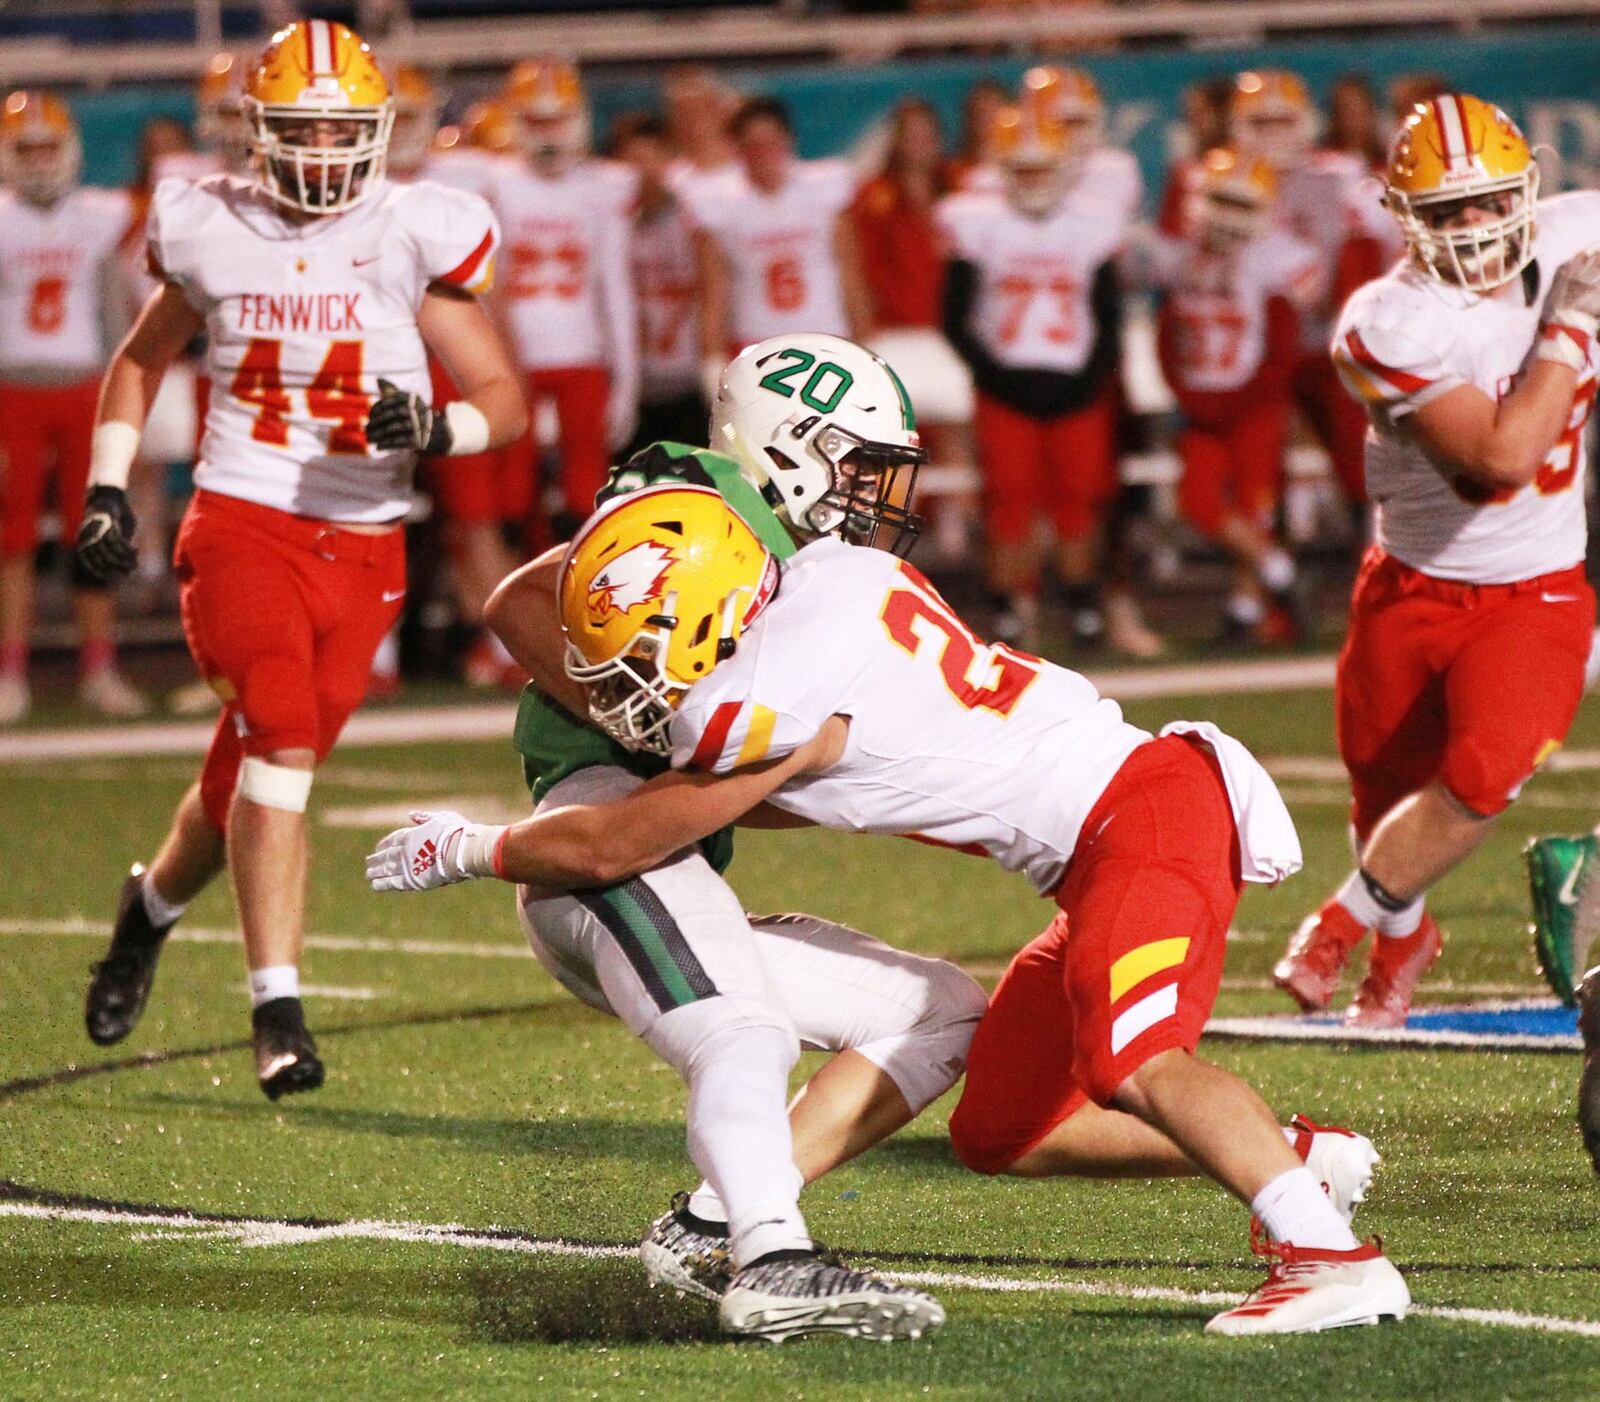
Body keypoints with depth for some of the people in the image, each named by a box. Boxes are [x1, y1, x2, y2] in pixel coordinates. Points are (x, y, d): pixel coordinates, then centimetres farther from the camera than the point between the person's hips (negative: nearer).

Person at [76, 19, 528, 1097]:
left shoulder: (415, 237, -2)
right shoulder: (212, 232, 2)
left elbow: (506, 400, 0)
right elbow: (142, 361, 20)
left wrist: (436, 430, -21)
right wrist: (107, 491, 9)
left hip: (363, 548, 1)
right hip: (242, 523, -1)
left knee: (253, 776, 7)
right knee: (280, 741, -21)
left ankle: (153, 905, 40)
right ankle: (279, 1013, -18)